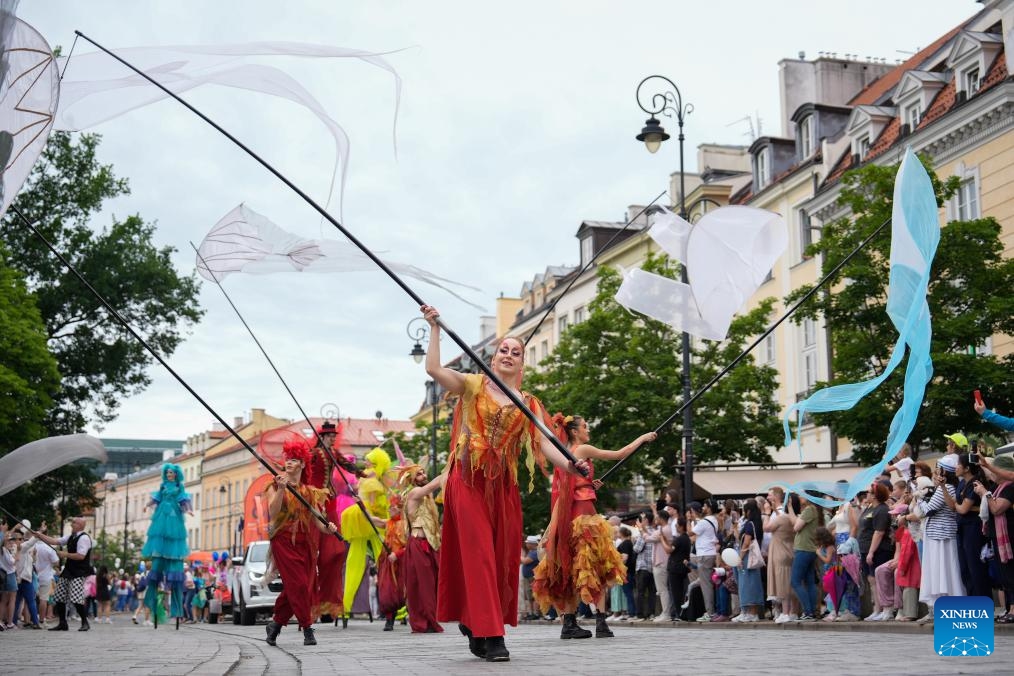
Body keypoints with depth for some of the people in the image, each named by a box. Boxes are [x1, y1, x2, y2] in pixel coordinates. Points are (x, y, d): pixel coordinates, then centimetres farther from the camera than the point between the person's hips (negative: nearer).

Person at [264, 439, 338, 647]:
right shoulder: (275, 486, 2)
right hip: (283, 541, -4)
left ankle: (276, 622, 18)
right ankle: (307, 629, -5)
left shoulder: (309, 492, 11)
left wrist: (327, 529, -17)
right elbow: (273, 512, -15)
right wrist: (281, 489, -26)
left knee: (294, 587, 1)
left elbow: (316, 520, 4)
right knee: (297, 584, -12)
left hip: (303, 542, 4)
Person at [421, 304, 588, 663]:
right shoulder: (473, 385, 6)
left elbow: (543, 443, -1)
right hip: (468, 481, -4)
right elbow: (433, 369, -9)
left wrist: (568, 464, -19)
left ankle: (473, 623, 24)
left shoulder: (529, 404, 12)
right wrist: (435, 327, -10)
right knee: (478, 555, -8)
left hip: (504, 485, 4)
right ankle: (491, 636, -7)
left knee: (503, 559, 5)